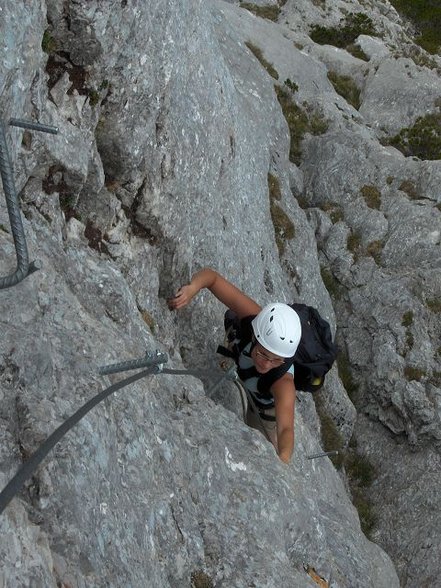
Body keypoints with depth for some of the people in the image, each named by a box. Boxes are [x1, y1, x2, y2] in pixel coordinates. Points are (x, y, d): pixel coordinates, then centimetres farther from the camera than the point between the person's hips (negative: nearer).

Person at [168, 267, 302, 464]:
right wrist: (192, 288, -56)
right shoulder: (255, 318, -40)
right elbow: (211, 276, -35)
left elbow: (286, 429, -59)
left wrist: (283, 458, -81)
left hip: (272, 413, -5)